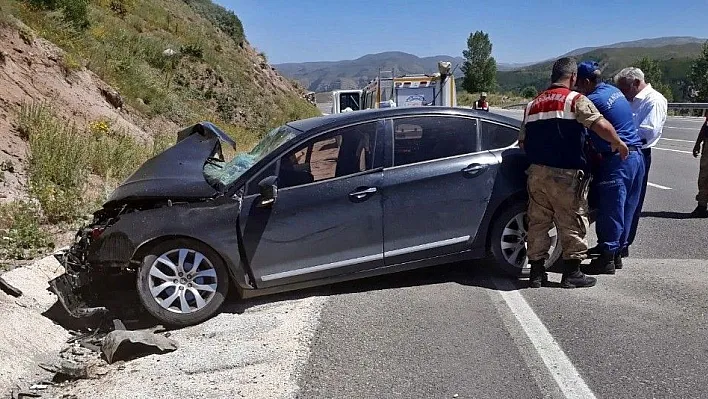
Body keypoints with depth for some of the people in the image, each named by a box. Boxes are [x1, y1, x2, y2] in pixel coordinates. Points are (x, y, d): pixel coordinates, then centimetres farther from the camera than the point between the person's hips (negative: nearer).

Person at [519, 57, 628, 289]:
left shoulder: (533, 104, 15)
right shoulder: (575, 100, -4)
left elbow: (522, 142, 16)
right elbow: (601, 125, -17)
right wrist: (617, 143, -1)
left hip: (536, 172, 6)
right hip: (565, 174, -5)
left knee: (538, 222, 10)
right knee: (571, 223, 5)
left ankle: (536, 272, 15)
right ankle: (571, 273, 12)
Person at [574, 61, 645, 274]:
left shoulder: (593, 100, -14)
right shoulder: (614, 91, 14)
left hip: (617, 160, -9)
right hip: (637, 155, 10)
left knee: (610, 210, -3)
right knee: (626, 209, 14)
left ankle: (606, 259, 4)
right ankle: (616, 253, 24)